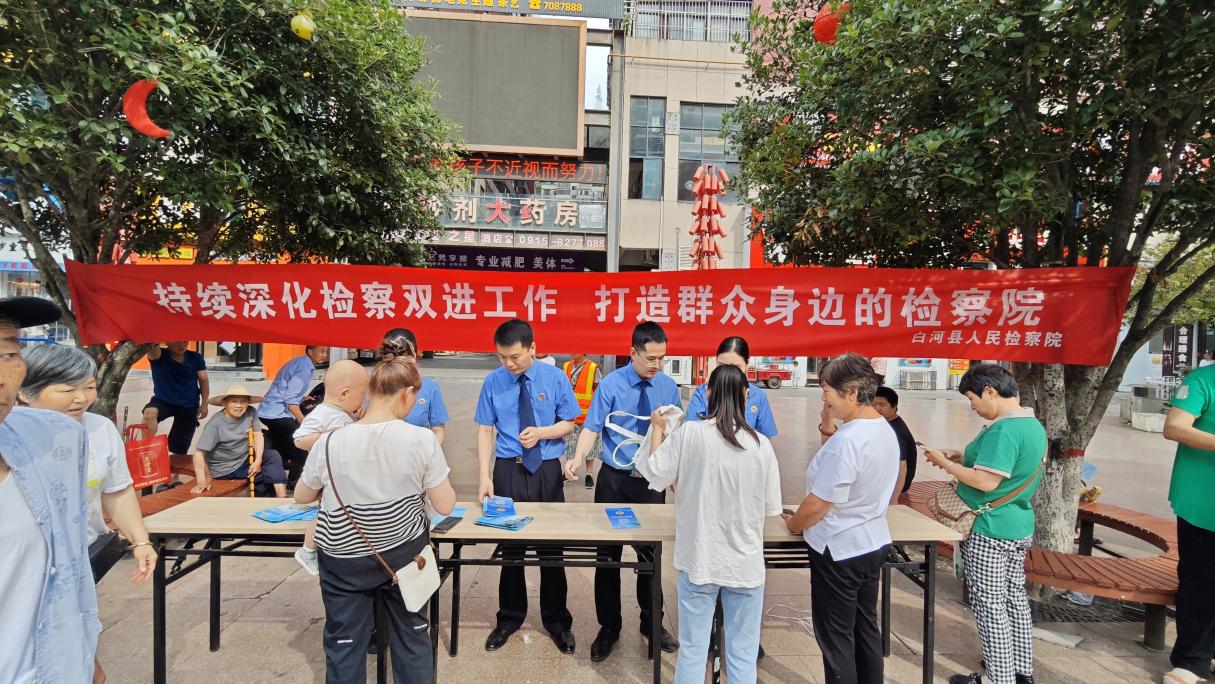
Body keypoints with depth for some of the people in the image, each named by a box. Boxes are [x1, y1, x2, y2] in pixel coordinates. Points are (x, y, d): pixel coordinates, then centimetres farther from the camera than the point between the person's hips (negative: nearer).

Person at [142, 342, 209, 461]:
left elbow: (203, 380, 3)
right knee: (150, 412, -38)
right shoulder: (158, 356, -9)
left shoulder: (195, 357, -2)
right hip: (163, 401, -2)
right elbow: (152, 349, -34)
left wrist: (204, 404, -3)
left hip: (189, 406, 2)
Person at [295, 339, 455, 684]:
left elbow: (302, 497, 4)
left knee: (344, 644, 18)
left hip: (344, 558, 1)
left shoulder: (329, 443, -15)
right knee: (412, 635, 19)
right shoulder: (422, 440, -19)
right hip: (404, 554, 0)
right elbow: (445, 506, -11)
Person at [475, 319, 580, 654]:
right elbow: (485, 431, -4)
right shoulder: (493, 382, -4)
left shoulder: (555, 378, -5)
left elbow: (568, 424, 1)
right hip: (508, 469, 0)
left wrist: (541, 432, -18)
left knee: (552, 545, 11)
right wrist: (485, 476, -13)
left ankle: (556, 620, 30)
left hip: (547, 469, 0)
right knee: (510, 545, 12)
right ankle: (510, 617, 33)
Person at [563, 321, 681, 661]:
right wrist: (578, 458, -32)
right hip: (614, 480, -2)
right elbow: (592, 427, -14)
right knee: (608, 555, 8)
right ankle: (608, 627, 28)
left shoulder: (668, 386, -1)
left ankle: (652, 623, 36)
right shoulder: (611, 384, -10)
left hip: (652, 481, 2)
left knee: (651, 554, 14)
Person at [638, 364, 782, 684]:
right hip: (745, 561, 1)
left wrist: (658, 429, 11)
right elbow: (771, 506, 0)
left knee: (692, 649, 15)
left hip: (699, 558, 0)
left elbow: (657, 476, -2)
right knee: (743, 654, 15)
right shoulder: (761, 444, -9)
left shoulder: (689, 433, -13)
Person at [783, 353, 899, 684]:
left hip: (839, 551, -9)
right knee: (866, 627, 22)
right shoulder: (885, 429, 2)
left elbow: (818, 504, -23)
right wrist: (828, 428, 2)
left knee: (836, 637, 7)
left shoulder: (847, 440, -27)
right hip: (873, 543, 9)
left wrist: (793, 525, -4)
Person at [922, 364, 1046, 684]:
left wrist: (945, 464, -14)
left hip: (989, 530, -10)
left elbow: (986, 481, -26)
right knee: (1015, 597, 19)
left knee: (989, 605, 2)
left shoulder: (1003, 429, -23)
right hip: (1019, 527, 10)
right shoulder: (1033, 425, 8)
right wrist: (962, 457, 6)